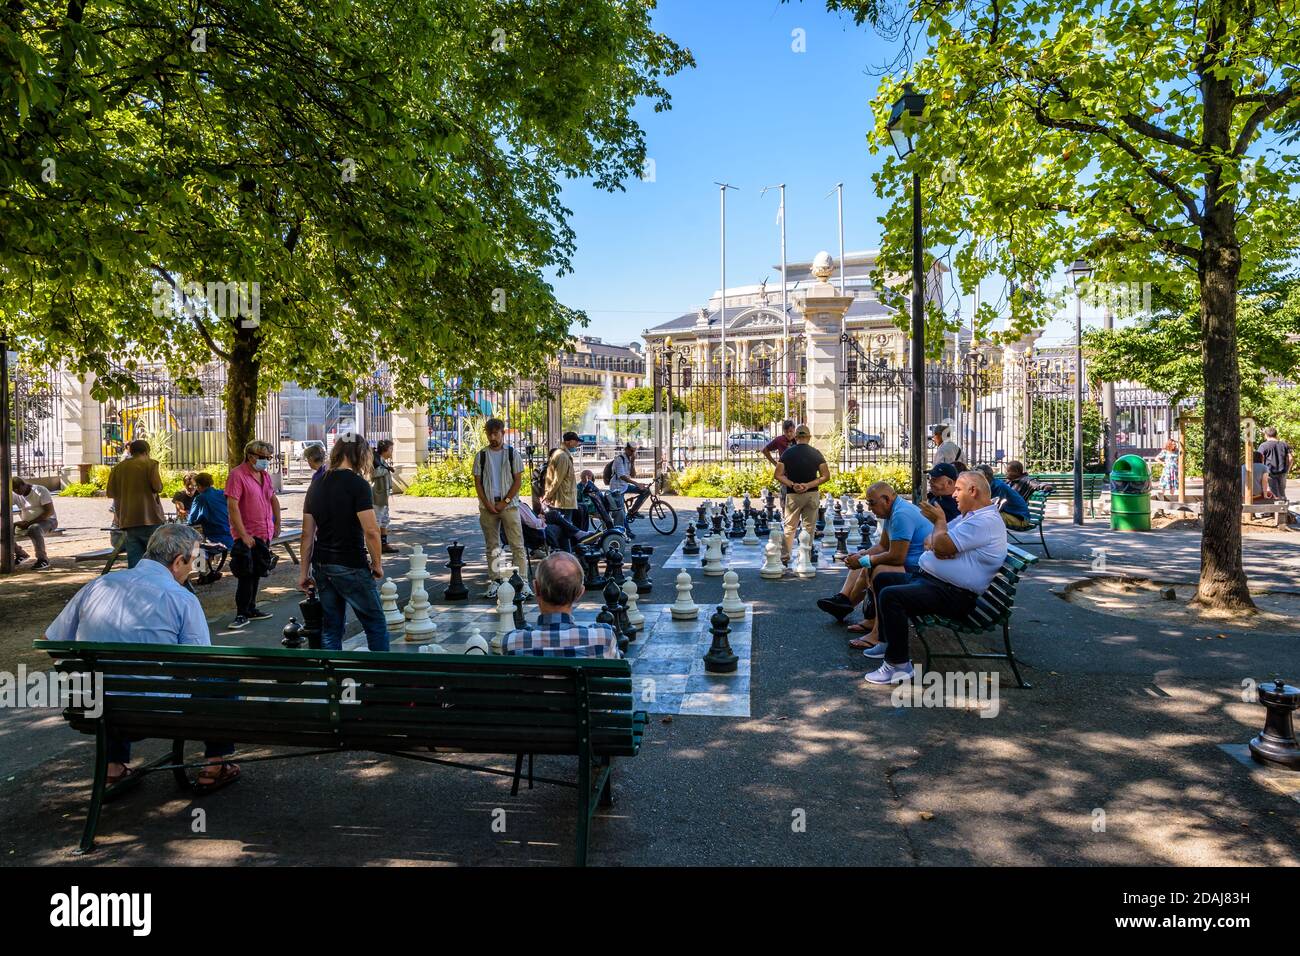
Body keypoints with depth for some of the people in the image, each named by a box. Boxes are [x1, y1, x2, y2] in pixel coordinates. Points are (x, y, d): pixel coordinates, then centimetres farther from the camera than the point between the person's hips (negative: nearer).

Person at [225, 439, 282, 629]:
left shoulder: (265, 474, 11)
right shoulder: (237, 475, -13)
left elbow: (274, 499, 23)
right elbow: (232, 506, -19)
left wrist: (277, 524, 16)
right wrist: (243, 535, -22)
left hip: (264, 534, 7)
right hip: (247, 536, -7)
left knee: (256, 573, 14)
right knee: (246, 576, -6)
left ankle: (251, 609, 24)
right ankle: (241, 614, 2)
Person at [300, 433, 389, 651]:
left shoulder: (317, 484, 8)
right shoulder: (357, 484, -13)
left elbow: (307, 533, 10)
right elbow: (371, 531, -19)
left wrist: (304, 572, 15)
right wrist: (377, 564, -5)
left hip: (321, 566, 7)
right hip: (350, 567, -7)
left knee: (331, 626, 14)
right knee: (376, 624, 5)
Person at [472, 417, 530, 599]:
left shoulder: (512, 453, 3)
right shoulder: (481, 456, 7)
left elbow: (518, 480, 0)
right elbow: (477, 482, 6)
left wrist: (504, 502, -8)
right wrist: (487, 503, -6)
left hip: (509, 504, -2)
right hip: (488, 506, 2)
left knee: (517, 545, -6)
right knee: (492, 546, 7)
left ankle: (523, 581, -5)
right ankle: (494, 581, 14)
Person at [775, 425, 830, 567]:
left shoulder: (787, 453, -3)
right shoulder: (816, 454, -2)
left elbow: (778, 475, -8)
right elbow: (826, 476, -6)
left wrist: (792, 484, -12)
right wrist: (809, 485, -11)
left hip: (793, 495, 0)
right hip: (812, 495, 0)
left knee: (790, 527, 9)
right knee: (809, 527, 8)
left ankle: (784, 557, 6)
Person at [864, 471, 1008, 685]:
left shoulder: (986, 521, -17)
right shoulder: (969, 516, 19)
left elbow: (942, 547, -24)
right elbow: (932, 542, 19)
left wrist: (939, 520, -5)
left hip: (951, 594, -11)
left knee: (890, 595, -29)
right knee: (882, 579, 21)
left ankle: (899, 664, -21)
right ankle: (889, 642, 26)